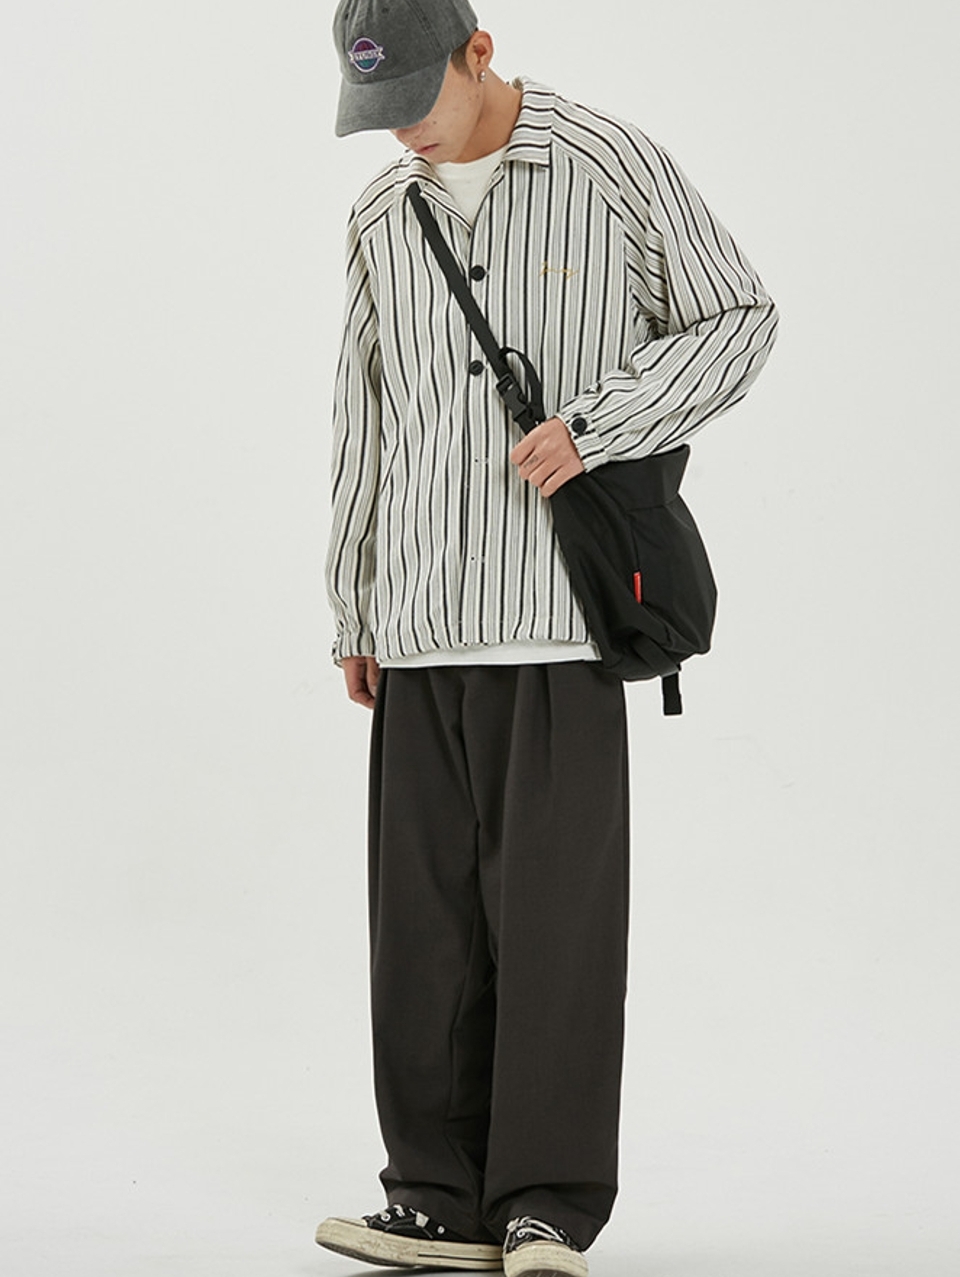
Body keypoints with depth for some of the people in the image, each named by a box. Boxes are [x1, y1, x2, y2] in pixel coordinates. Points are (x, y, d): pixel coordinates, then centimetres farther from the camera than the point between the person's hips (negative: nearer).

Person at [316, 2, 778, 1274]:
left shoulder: (614, 167, -3)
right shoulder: (381, 218, 13)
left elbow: (737, 320, -1)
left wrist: (591, 425, -14)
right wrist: (354, 617, 17)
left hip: (561, 608, -5)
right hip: (424, 621, 5)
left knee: (555, 900, -8)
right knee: (427, 912, 4)